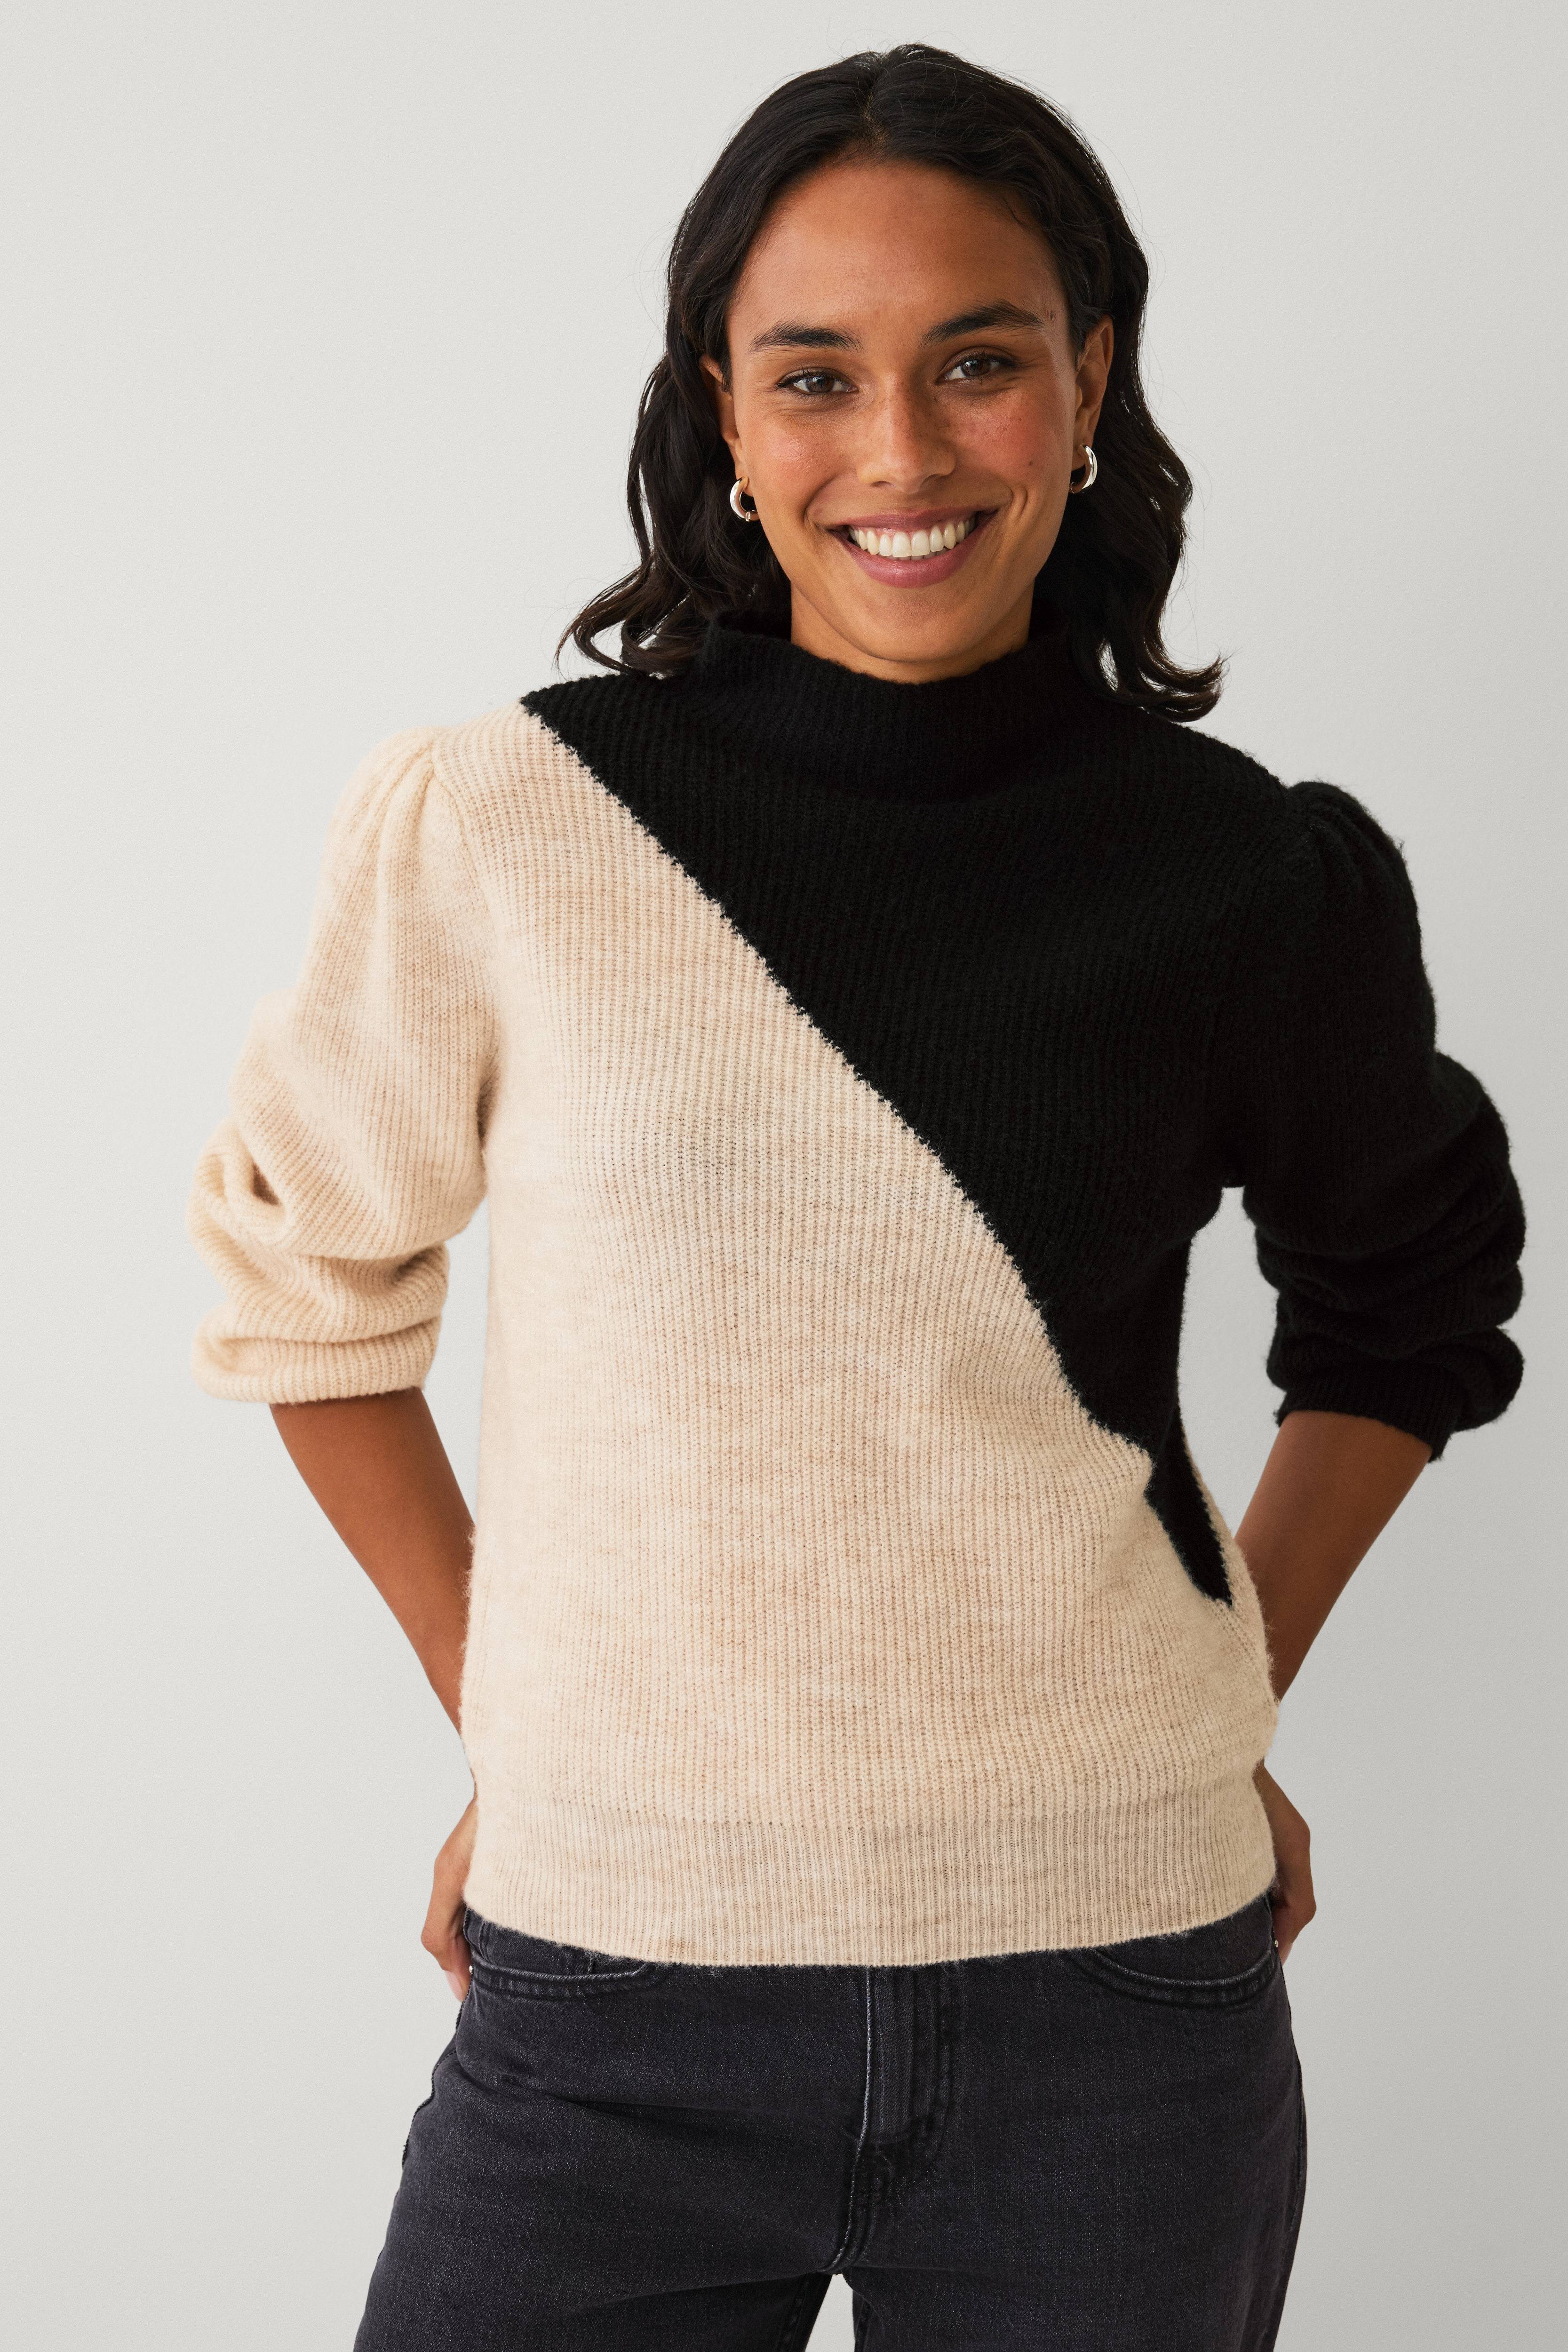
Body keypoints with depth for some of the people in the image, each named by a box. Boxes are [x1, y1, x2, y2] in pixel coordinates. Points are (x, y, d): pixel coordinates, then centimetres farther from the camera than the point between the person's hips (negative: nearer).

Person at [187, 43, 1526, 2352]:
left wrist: (1240, 1713, 8)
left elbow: (1408, 1295, 16)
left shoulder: (1254, 879, -1)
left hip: (1115, 1996, 1)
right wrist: (502, 1726, 4)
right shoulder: (497, 830, -6)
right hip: (608, 2004, -1)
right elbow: (300, 1280, 8)